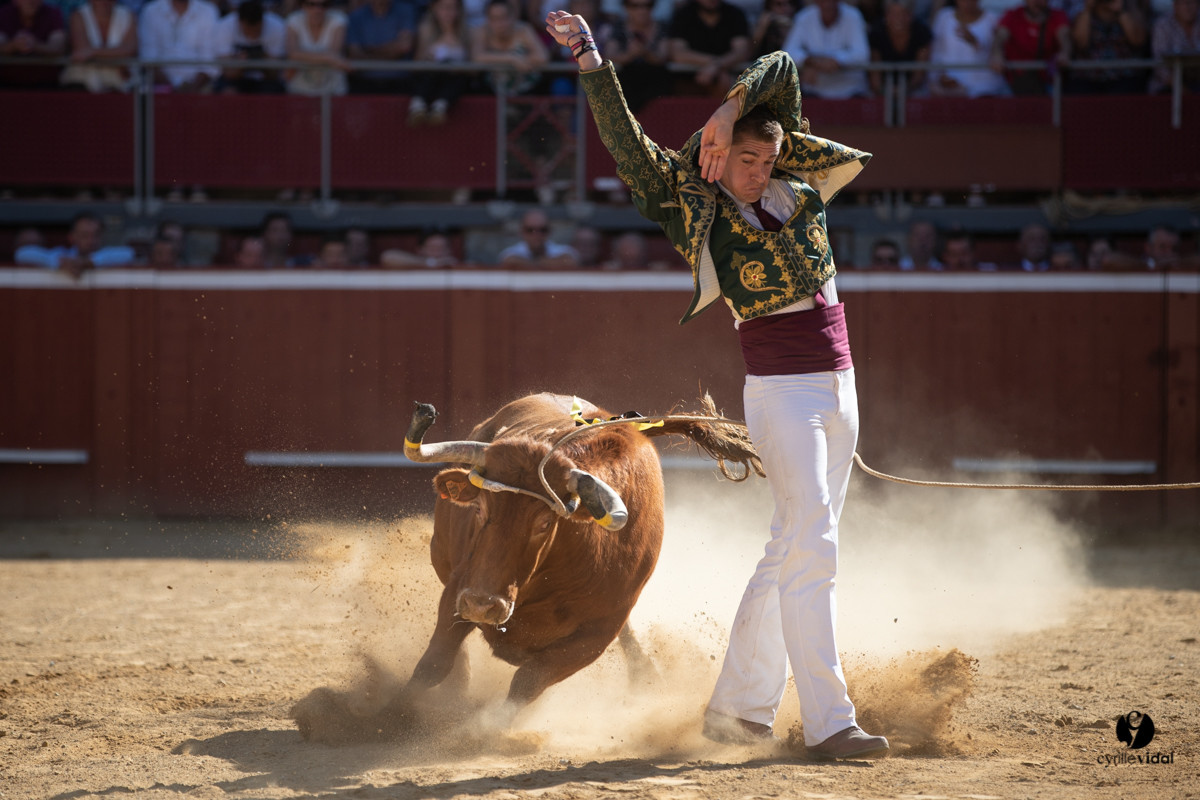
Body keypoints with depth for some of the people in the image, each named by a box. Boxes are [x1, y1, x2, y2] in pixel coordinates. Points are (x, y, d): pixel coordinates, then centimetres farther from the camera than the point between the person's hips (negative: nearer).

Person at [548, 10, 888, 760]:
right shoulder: (697, 209, -4)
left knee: (795, 550, 11)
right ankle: (828, 721, -13)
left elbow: (783, 69, 5)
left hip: (839, 385, 6)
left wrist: (730, 110, -9)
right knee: (811, 547, -12)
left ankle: (738, 705, 20)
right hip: (780, 390, -6)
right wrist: (594, 65, -23)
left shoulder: (799, 184, 7)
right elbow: (628, 145, -13)